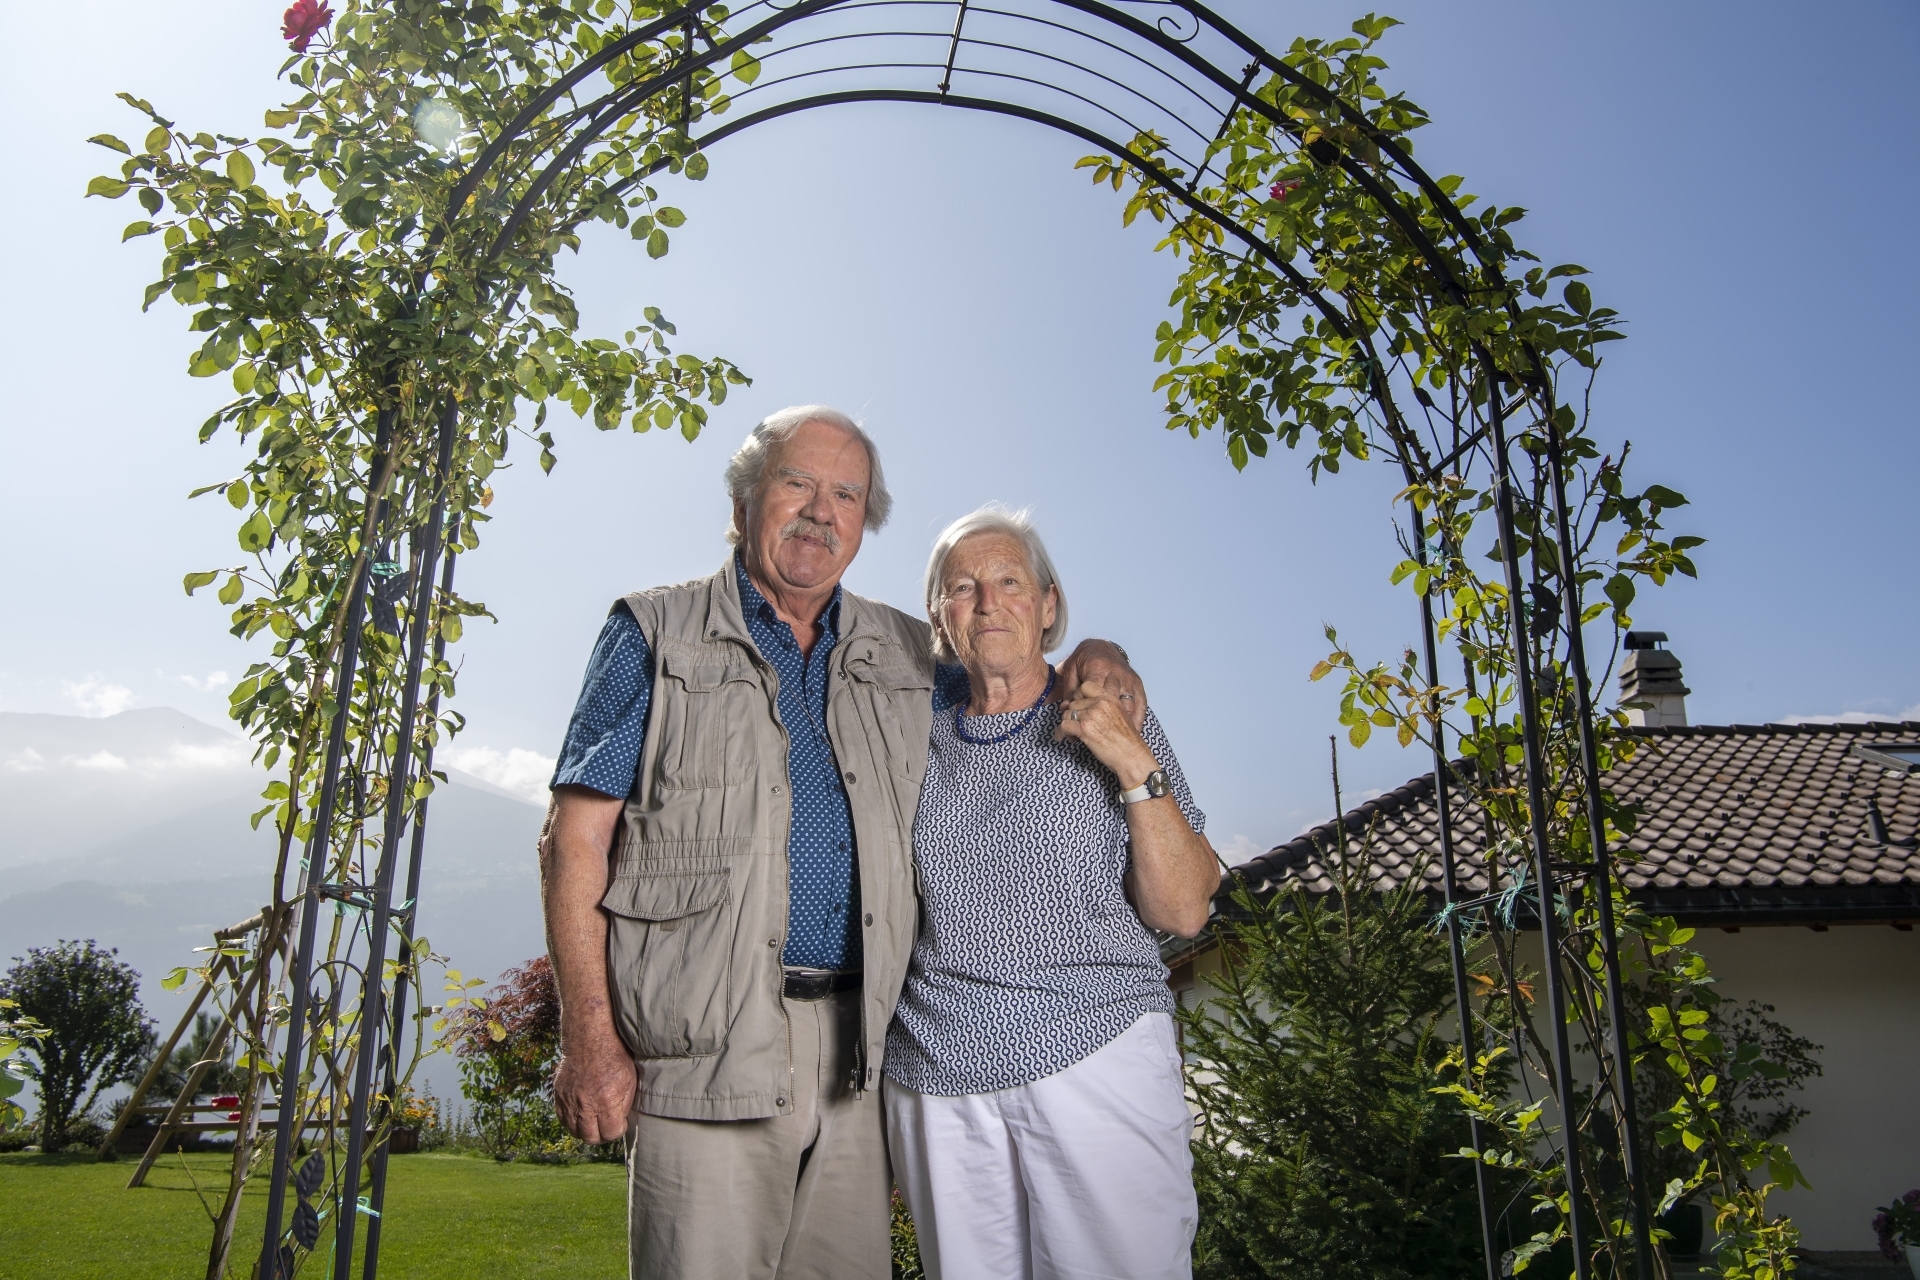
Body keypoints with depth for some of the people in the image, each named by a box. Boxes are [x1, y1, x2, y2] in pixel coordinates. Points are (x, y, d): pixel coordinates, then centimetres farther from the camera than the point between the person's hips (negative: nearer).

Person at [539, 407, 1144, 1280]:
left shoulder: (905, 654, 14)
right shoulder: (657, 635, 4)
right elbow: (576, 840, -1)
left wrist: (1086, 663, 5)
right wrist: (591, 1039, -10)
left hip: (858, 1057, 4)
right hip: (707, 1053, -3)